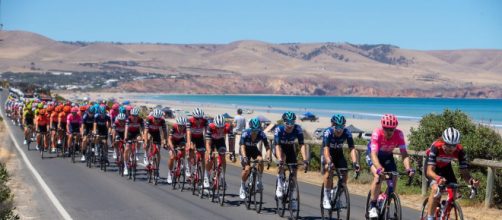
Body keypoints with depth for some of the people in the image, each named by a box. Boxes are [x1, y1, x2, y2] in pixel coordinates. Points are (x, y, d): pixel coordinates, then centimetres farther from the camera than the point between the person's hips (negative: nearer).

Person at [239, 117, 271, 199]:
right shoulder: (245, 133, -31)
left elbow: (267, 147, -26)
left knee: (261, 160, -29)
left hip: (254, 149, 2)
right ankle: (242, 188, 1)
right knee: (247, 169, -21)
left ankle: (259, 181, -11)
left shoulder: (261, 134, -24)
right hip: (245, 150, -2)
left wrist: (268, 156, -45)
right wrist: (244, 157, -53)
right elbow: (242, 147, -37)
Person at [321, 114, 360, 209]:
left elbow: (352, 149, -30)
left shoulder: (347, 133, -24)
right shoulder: (328, 132, -31)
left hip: (339, 153, 3)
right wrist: (329, 162, -55)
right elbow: (326, 149, -40)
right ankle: (326, 198, -17)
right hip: (327, 153, -3)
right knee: (329, 170, -27)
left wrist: (355, 162, -45)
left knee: (344, 172, -16)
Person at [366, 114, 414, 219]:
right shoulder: (377, 133, -36)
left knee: (394, 178, -11)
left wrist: (408, 168, -47)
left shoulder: (399, 134, -29)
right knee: (378, 176, -27)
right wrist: (379, 168, -60)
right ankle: (372, 206, -15)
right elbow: (374, 154, -43)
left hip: (387, 155, 3)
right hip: (373, 153, -3)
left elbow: (404, 153, -31)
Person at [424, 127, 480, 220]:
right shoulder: (436, 147, -39)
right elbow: (429, 171, -43)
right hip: (432, 166, -4)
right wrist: (438, 178, -64)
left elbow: (464, 172, -28)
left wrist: (471, 180, -50)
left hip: (445, 166, 4)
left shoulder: (460, 150, -30)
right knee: (436, 189, -28)